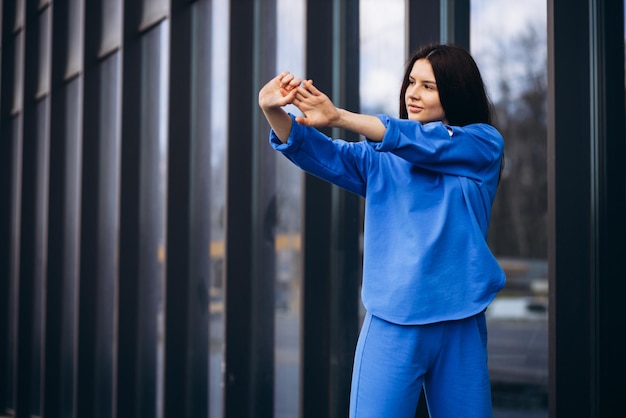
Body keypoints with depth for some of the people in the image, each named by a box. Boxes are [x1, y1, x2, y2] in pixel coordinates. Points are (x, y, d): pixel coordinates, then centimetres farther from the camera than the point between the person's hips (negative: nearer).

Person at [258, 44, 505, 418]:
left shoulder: (485, 144, 4)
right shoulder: (382, 158, 11)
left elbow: (425, 144, -12)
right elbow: (325, 155, -4)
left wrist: (337, 116, -20)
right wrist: (274, 112, -23)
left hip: (460, 328, 0)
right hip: (391, 325, 1)